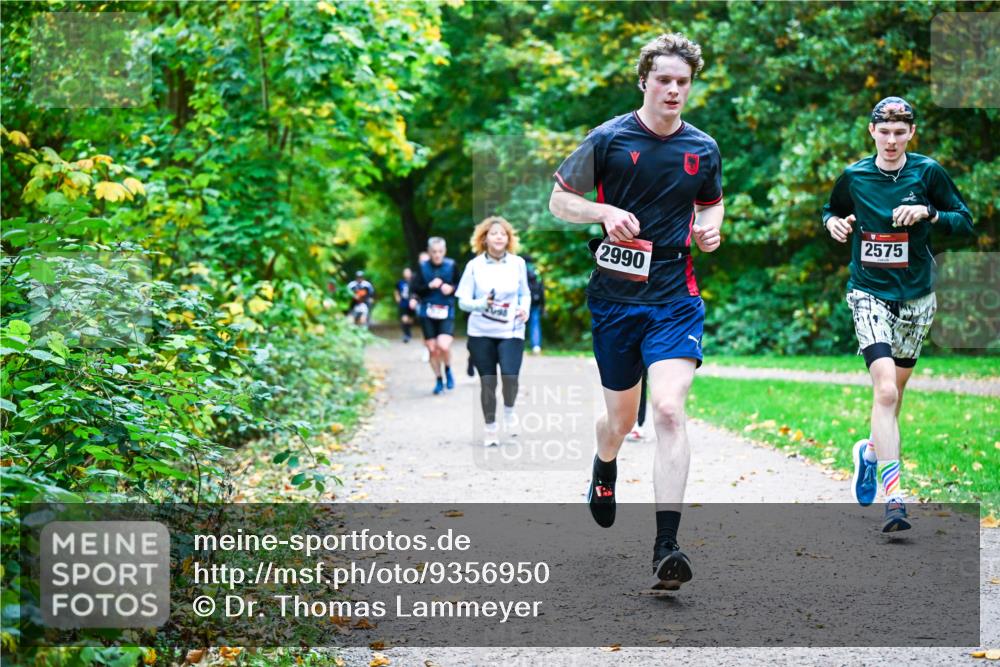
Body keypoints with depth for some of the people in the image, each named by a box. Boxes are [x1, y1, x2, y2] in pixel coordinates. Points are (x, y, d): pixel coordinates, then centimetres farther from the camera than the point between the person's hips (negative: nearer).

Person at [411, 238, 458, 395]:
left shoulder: (451, 265, -2)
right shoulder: (423, 267, 1)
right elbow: (415, 288, 0)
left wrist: (451, 288, -14)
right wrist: (429, 286, -16)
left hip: (446, 312, -2)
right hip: (428, 313, 2)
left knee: (443, 346, -19)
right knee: (432, 349, 6)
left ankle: (448, 370, 12)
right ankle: (438, 380, 25)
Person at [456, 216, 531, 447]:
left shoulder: (518, 263, 3)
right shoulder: (474, 265, -2)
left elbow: (525, 294, 14)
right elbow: (463, 301, -1)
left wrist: (525, 308, -7)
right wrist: (482, 304, -20)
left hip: (511, 331, 0)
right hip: (481, 332, 0)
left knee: (510, 375, -19)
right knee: (487, 381, 4)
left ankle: (509, 410, 11)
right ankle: (490, 427, 23)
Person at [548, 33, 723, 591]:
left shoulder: (704, 148, 6)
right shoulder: (608, 139, -3)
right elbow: (559, 199, 3)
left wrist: (709, 230, 1)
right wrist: (605, 212, -15)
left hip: (676, 299, 0)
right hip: (615, 296, 0)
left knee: (669, 409, -19)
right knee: (621, 417, 11)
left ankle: (667, 547, -21)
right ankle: (604, 468, 50)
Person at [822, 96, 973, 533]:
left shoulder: (928, 172, -3)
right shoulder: (854, 177, -1)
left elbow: (965, 223, 0)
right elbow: (830, 211, 17)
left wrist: (929, 213, -17)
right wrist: (833, 222, -6)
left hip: (916, 297, 2)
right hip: (869, 294, -2)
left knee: (894, 391, 14)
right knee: (885, 390, -18)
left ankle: (871, 450, 45)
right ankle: (893, 497, -21)